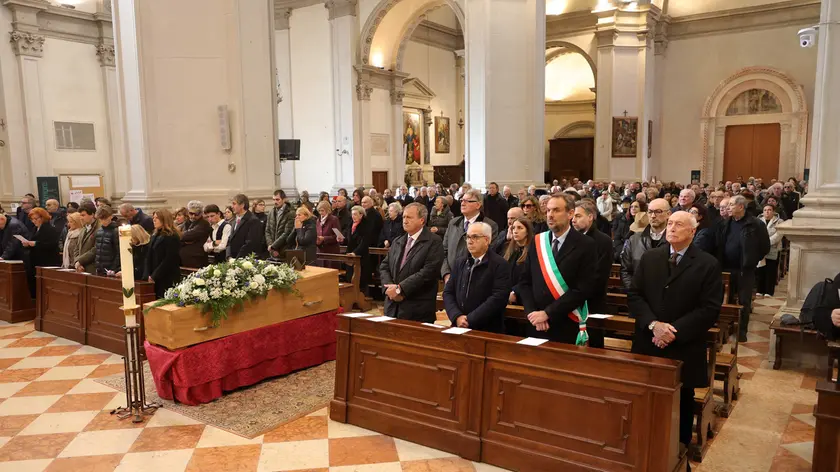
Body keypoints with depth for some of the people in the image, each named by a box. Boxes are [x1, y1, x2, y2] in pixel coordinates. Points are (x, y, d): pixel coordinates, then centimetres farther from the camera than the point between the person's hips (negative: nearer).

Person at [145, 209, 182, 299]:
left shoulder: (172, 237, -9)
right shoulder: (155, 235, 16)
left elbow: (170, 260, -15)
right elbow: (149, 257, 13)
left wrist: (154, 276, -14)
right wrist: (148, 275, 0)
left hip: (168, 279, -7)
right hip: (155, 279, 7)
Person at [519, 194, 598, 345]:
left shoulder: (586, 245, -8)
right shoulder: (537, 242, 5)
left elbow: (584, 289, -15)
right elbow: (525, 282, 6)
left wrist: (547, 312, -16)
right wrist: (531, 312, -9)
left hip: (567, 327, -4)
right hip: (536, 324, 4)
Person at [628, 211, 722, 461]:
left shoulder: (708, 264, -3)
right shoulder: (649, 258, 6)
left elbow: (710, 309, -10)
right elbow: (634, 295, 1)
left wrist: (674, 331, -17)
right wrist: (653, 324, -15)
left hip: (684, 349, -2)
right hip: (648, 344, 2)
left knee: (682, 404, 13)